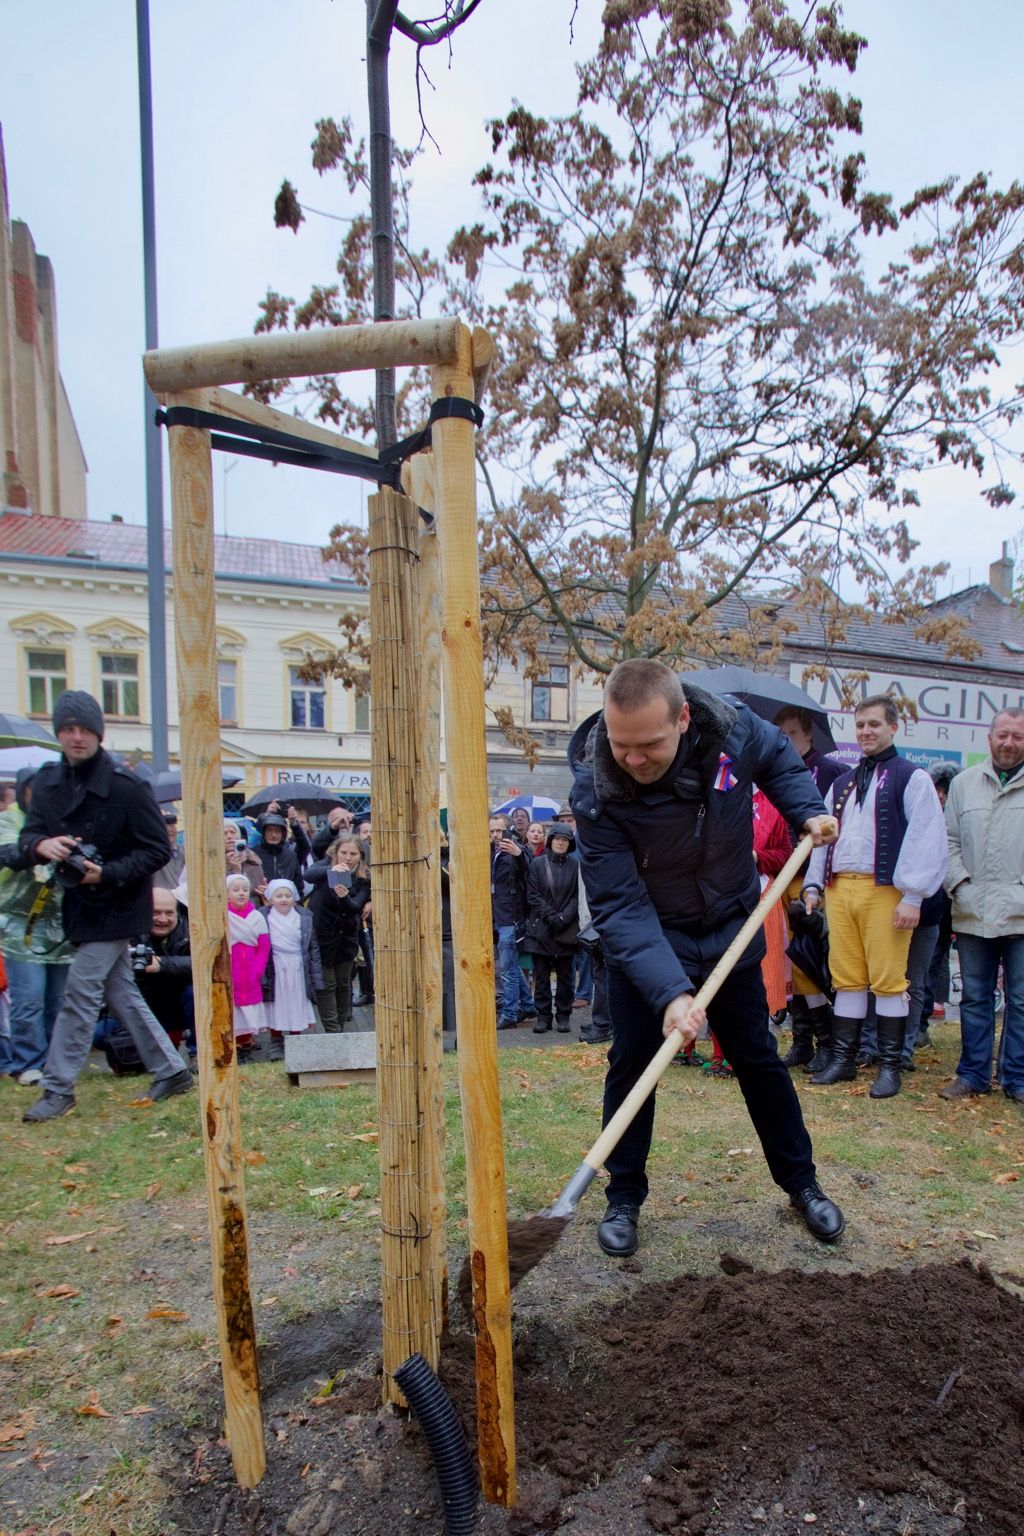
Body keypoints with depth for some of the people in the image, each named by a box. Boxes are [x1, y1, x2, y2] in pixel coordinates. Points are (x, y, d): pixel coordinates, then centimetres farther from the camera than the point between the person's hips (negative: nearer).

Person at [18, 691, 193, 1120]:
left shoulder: (127, 786, -17)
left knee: (80, 994, -3)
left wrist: (107, 873, -26)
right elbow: (28, 833, 3)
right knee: (121, 993, 13)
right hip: (81, 904, 7)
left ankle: (58, 1088, 10)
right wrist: (41, 844, -20)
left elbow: (158, 850, -15)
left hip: (115, 906, -7)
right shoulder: (48, 781, 1)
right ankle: (170, 1071, 25)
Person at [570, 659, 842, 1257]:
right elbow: (620, 906, -32)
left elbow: (781, 758, 4)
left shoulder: (732, 729, -23)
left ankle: (801, 1182, 33)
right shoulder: (596, 791, -31)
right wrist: (669, 991, -43)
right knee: (631, 1065, 1)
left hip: (731, 931, 3)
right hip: (644, 942, -2)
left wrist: (809, 809, -11)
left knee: (759, 1059, 13)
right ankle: (624, 1200, 21)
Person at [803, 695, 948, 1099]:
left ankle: (890, 1066, 10)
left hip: (885, 890, -5)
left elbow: (926, 839, -7)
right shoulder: (842, 783, 21)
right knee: (846, 977, 9)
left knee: (888, 978, -1)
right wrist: (814, 883, 13)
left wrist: (913, 896, -13)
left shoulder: (911, 778, 1)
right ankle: (843, 1059, 18)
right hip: (839, 888, 6)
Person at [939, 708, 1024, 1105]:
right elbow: (949, 840, 10)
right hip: (972, 911, 2)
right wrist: (959, 883, -3)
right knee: (975, 996, 11)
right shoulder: (964, 783, 10)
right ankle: (973, 1073, 21)